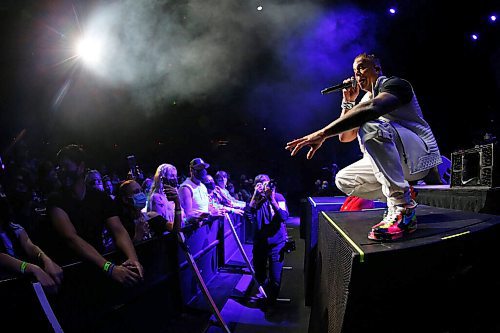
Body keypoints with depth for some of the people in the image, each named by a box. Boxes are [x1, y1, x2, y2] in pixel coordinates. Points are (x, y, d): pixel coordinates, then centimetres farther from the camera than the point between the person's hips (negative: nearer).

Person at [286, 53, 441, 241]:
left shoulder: (394, 84, -9)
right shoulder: (364, 100, 18)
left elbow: (372, 108, -33)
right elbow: (345, 137, 15)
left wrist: (323, 133, -41)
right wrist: (348, 101, 7)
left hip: (421, 153, -8)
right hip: (395, 163, 8)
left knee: (370, 125, -34)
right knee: (343, 180, 0)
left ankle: (402, 209, -34)